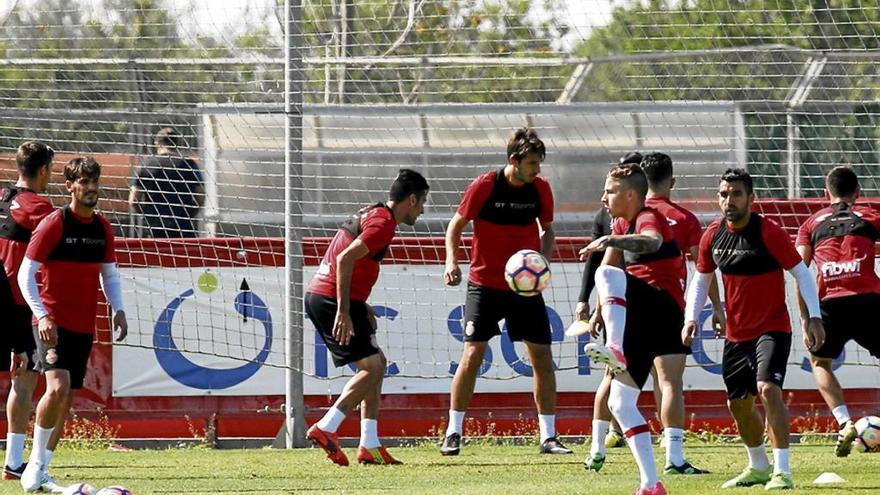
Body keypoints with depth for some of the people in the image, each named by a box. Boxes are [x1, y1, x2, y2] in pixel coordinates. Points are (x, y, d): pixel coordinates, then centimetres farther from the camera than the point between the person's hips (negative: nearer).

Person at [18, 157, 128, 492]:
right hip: (53, 324, -6)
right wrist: (42, 315, -19)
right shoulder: (53, 224, -9)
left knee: (67, 399, 6)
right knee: (58, 387, -24)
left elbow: (109, 274, 21)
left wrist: (118, 309, 4)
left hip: (84, 326, 6)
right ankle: (36, 461, -10)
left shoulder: (102, 228, 9)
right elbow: (25, 275, -9)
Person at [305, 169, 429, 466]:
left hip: (318, 296, 10)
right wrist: (344, 312, -27)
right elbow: (345, 259, -24)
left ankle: (369, 446, 9)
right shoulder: (384, 224, -13)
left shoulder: (371, 215, 18)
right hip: (333, 300, -10)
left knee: (376, 363, 13)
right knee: (372, 366, -8)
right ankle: (325, 428, -15)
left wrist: (361, 306, 23)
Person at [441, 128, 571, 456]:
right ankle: (453, 433, 1)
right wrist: (452, 261, -16)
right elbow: (457, 224, -1)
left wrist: (543, 257, -6)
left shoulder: (540, 188, -2)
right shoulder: (484, 186, -12)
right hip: (485, 284, -3)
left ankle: (548, 437, 6)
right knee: (473, 354, -9)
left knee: (542, 356, -2)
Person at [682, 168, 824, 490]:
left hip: (772, 328, -6)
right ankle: (759, 467, 35)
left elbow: (801, 273, -11)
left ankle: (782, 472, -23)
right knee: (738, 405, 13)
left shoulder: (769, 233, -16)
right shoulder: (713, 235, 0)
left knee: (768, 389, -25)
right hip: (736, 335, 6)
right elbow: (701, 278, 13)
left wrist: (814, 317, -19)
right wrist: (691, 318, 0)